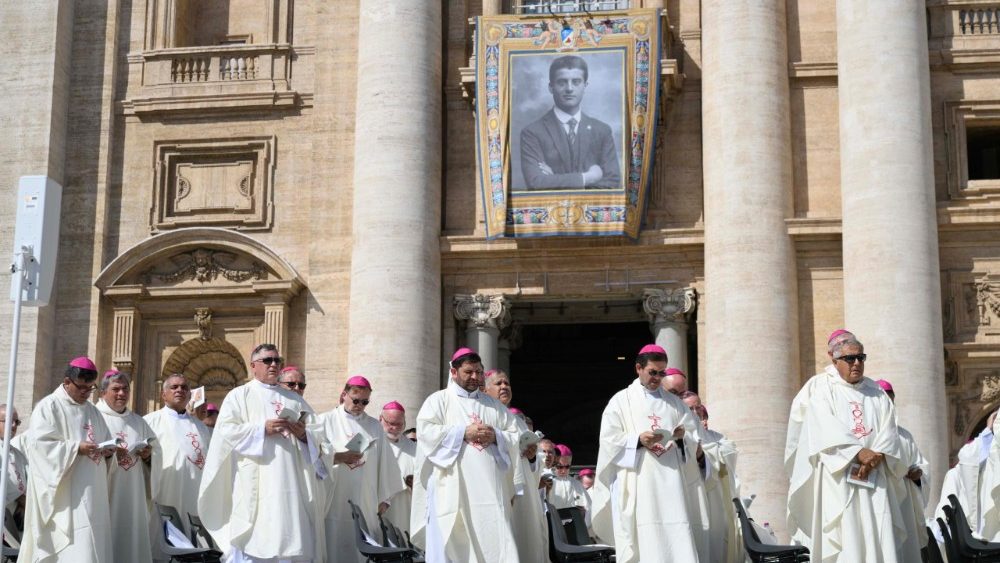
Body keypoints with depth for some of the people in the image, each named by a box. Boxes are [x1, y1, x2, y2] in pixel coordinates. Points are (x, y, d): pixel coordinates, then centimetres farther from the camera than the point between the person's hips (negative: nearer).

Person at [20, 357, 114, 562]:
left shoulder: (92, 411, 18)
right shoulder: (48, 407, -4)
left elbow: (105, 440, 22)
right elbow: (38, 444, -15)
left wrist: (108, 450, -2)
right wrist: (76, 448, -21)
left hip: (91, 495, 7)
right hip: (64, 498, -7)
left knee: (94, 545, 4)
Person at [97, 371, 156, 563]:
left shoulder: (138, 422, 18)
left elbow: (155, 451, 21)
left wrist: (148, 455, -1)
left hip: (132, 496, 5)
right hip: (104, 494, -5)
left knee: (131, 538, 3)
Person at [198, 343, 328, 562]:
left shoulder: (294, 399, 21)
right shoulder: (239, 395, 9)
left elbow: (316, 434, 15)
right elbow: (225, 430, -5)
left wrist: (303, 433, -7)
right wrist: (262, 429, -13)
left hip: (290, 482, 4)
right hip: (254, 484, -4)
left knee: (292, 539, -1)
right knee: (251, 540, -9)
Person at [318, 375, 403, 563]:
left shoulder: (375, 426, 13)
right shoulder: (325, 421, 4)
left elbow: (385, 464, 12)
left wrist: (384, 498, 8)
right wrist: (338, 457, -15)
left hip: (366, 504, 3)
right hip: (334, 503, -2)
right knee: (334, 547, -5)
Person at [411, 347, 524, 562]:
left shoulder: (493, 404, 21)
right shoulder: (438, 400, 8)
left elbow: (515, 436, 15)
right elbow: (425, 431, -8)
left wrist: (495, 436, -5)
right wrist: (464, 432, -12)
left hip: (488, 487, 4)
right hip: (452, 487, -3)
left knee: (494, 543, -4)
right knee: (450, 543, -6)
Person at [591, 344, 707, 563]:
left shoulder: (675, 403, 18)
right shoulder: (621, 401, 7)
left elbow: (694, 440, 13)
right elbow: (609, 441, 0)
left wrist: (683, 437, -9)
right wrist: (638, 440, -15)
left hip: (671, 482, 3)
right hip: (637, 485, -3)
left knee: (678, 541, -7)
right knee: (642, 542, -9)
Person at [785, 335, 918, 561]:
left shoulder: (876, 393, 18)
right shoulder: (820, 388, 6)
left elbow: (888, 431, 6)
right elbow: (826, 428, -10)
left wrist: (876, 457, -14)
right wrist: (859, 453, -20)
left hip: (874, 478, 4)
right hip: (836, 477, -3)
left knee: (880, 540, -4)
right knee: (841, 536, -9)